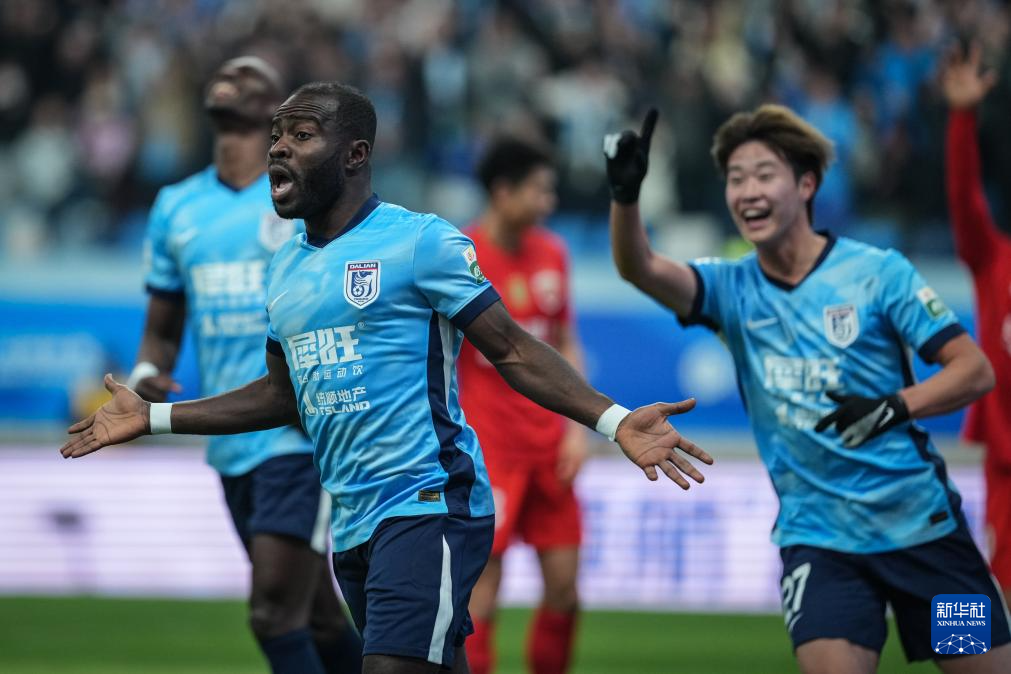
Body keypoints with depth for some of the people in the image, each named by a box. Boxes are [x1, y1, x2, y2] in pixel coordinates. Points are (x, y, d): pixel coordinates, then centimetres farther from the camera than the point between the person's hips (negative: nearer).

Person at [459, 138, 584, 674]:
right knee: (482, 584, -9)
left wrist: (576, 427, 7)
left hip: (548, 444, 6)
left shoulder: (551, 254, 8)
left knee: (564, 586, 4)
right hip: (487, 446, -6)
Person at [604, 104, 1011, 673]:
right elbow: (639, 268, -18)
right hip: (817, 536, 1)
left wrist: (896, 407, -25)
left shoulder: (878, 272, -6)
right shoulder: (731, 289, 1)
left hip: (920, 521, -1)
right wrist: (625, 194, -37)